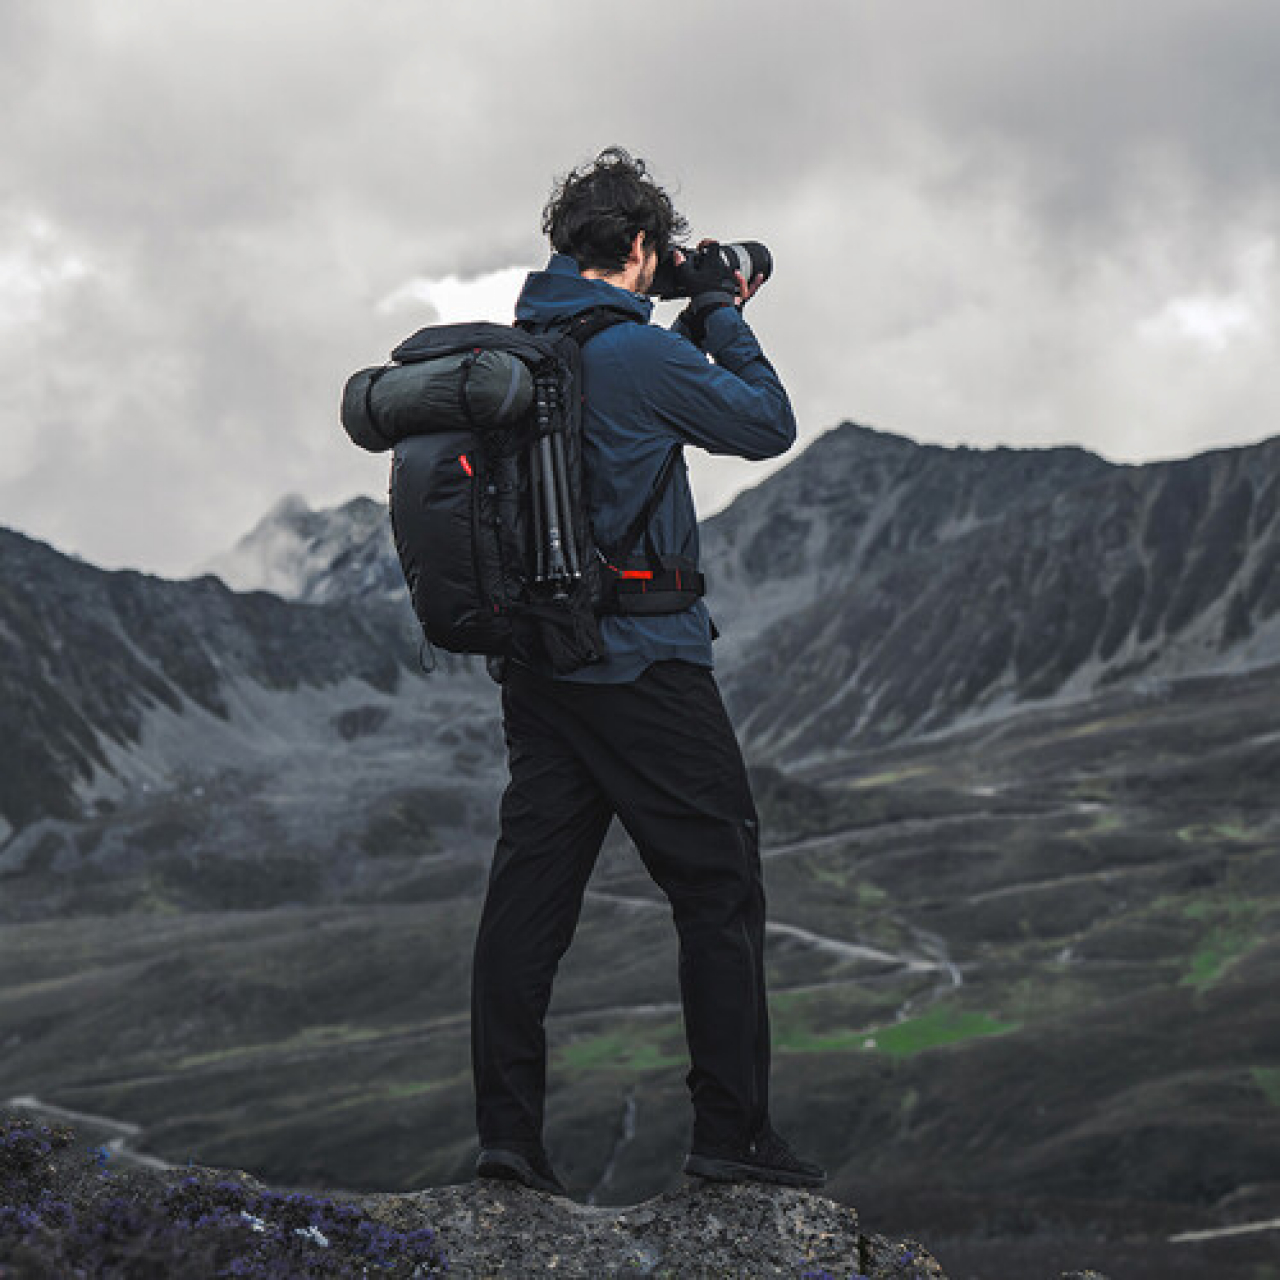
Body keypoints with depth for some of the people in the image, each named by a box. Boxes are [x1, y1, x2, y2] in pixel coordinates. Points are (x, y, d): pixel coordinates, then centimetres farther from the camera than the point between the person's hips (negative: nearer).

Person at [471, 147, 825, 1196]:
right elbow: (768, 426, -4)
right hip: (642, 665, -8)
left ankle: (508, 1128, 4)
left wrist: (702, 329, 22)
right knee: (721, 884, 1)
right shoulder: (638, 352, -14)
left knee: (532, 884, 6)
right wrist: (721, 317, 5)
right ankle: (731, 1131, 3)